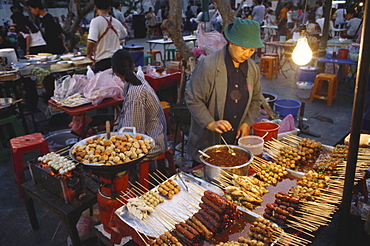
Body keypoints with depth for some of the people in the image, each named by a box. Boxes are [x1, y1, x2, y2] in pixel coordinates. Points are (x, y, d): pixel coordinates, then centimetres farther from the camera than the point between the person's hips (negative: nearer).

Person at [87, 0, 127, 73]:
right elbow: (124, 35, 27)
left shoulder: (96, 21, -8)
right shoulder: (116, 22, 7)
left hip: (102, 61, -5)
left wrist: (88, 52, -1)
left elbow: (92, 41, -18)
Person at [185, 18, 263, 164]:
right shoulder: (208, 66, -15)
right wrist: (210, 123, -23)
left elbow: (256, 100, 15)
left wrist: (248, 123, 0)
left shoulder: (253, 69, 4)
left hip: (237, 140, 5)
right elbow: (192, 99, -14)